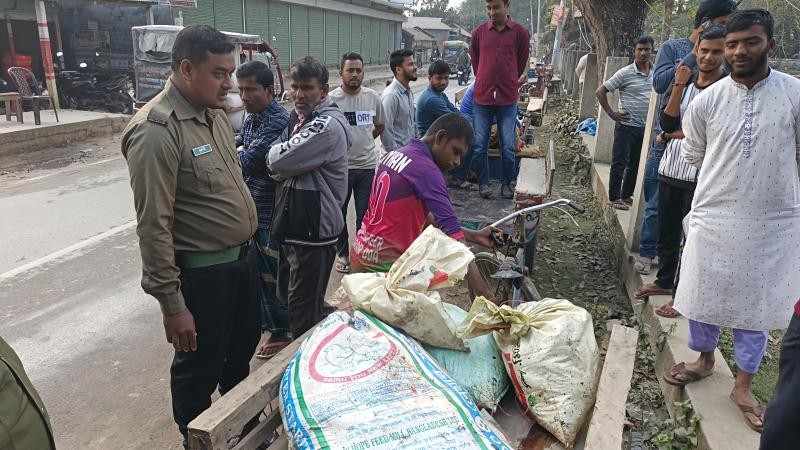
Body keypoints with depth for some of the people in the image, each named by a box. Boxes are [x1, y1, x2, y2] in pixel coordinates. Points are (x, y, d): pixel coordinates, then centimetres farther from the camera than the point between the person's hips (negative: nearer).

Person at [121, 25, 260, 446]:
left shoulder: (215, 113, 5)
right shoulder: (156, 130, -22)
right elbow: (154, 226, -23)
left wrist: (245, 248, 17)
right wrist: (172, 303, -20)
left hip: (242, 257, 9)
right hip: (202, 271, -9)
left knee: (243, 346, 26)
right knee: (200, 367, 11)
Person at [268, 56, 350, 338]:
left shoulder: (328, 125, -19)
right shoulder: (299, 116, 11)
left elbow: (278, 161, -23)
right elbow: (275, 169, 13)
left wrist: (276, 151, -2)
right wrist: (286, 159, -8)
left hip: (314, 229, -10)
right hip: (292, 223, 10)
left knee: (305, 311, 3)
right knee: (287, 296, 26)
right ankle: (287, 337, 46)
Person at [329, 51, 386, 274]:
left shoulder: (373, 97, 2)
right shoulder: (331, 99, -10)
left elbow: (379, 126, 16)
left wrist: (363, 140, 9)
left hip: (367, 165, 2)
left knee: (365, 214, 11)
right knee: (339, 214, 11)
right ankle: (342, 254, 28)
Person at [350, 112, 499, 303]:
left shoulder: (395, 155, 9)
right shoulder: (426, 169, -19)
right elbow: (452, 235, -26)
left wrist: (474, 235, 8)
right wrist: (488, 296, -27)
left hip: (361, 252, 9)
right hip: (383, 264, -9)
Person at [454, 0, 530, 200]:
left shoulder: (520, 33, 1)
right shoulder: (479, 32, 4)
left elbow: (522, 63, 12)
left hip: (508, 100, -1)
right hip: (482, 98, 1)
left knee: (508, 146, 1)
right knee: (479, 145, 1)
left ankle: (506, 183, 18)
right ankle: (483, 182, 17)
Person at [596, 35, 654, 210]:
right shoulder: (625, 73, -10)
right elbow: (600, 92, -9)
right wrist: (612, 114, -11)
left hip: (646, 127, 6)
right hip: (626, 125, -5)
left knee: (635, 164, 13)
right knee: (619, 163, -1)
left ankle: (627, 196, 26)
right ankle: (614, 198, 8)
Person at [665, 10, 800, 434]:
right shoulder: (706, 101, -4)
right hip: (713, 218, 1)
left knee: (754, 304, 10)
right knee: (702, 295, 12)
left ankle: (743, 385, 27)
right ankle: (704, 360, 38)